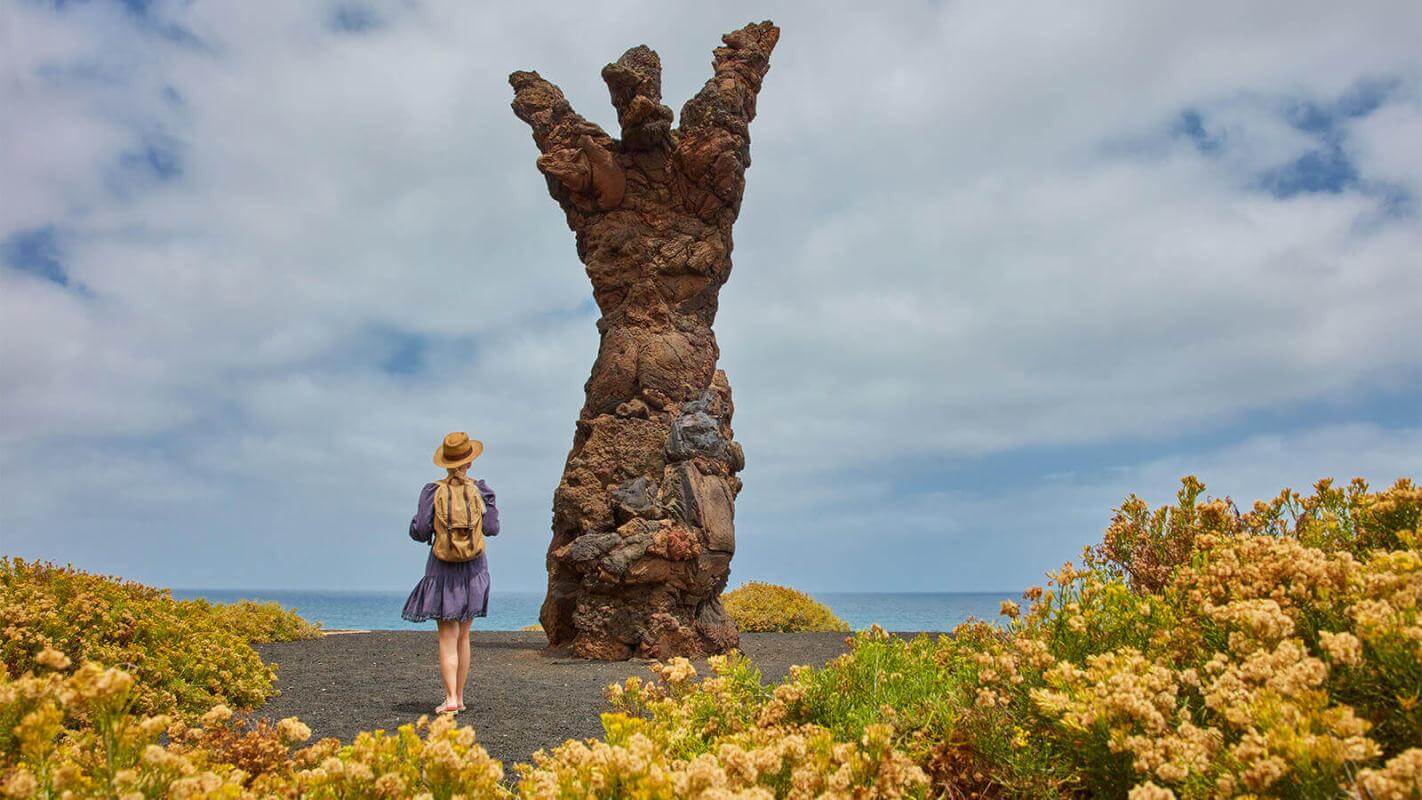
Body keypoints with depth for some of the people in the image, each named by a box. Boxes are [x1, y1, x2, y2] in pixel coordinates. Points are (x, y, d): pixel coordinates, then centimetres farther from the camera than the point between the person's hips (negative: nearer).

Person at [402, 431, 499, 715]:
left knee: (448, 637, 1)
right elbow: (491, 528, 0)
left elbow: (419, 532, -8)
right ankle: (459, 697, 18)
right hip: (473, 571, 2)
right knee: (463, 636, 13)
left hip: (442, 571, -2)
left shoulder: (433, 491, -7)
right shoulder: (480, 490, -4)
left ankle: (450, 698, -10)